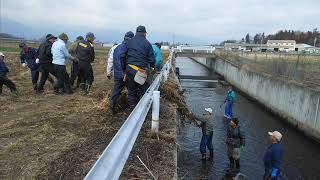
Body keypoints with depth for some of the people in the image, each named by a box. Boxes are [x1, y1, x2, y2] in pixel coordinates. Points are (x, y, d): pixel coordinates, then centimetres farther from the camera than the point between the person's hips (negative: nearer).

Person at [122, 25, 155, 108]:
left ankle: (132, 107, 21)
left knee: (131, 90, 13)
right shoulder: (147, 44, -1)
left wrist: (125, 66, 15)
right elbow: (151, 59, 1)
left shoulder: (129, 42, 9)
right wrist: (152, 67, 18)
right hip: (140, 70, -3)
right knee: (143, 91, 9)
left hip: (129, 69, 4)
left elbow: (124, 56, 10)